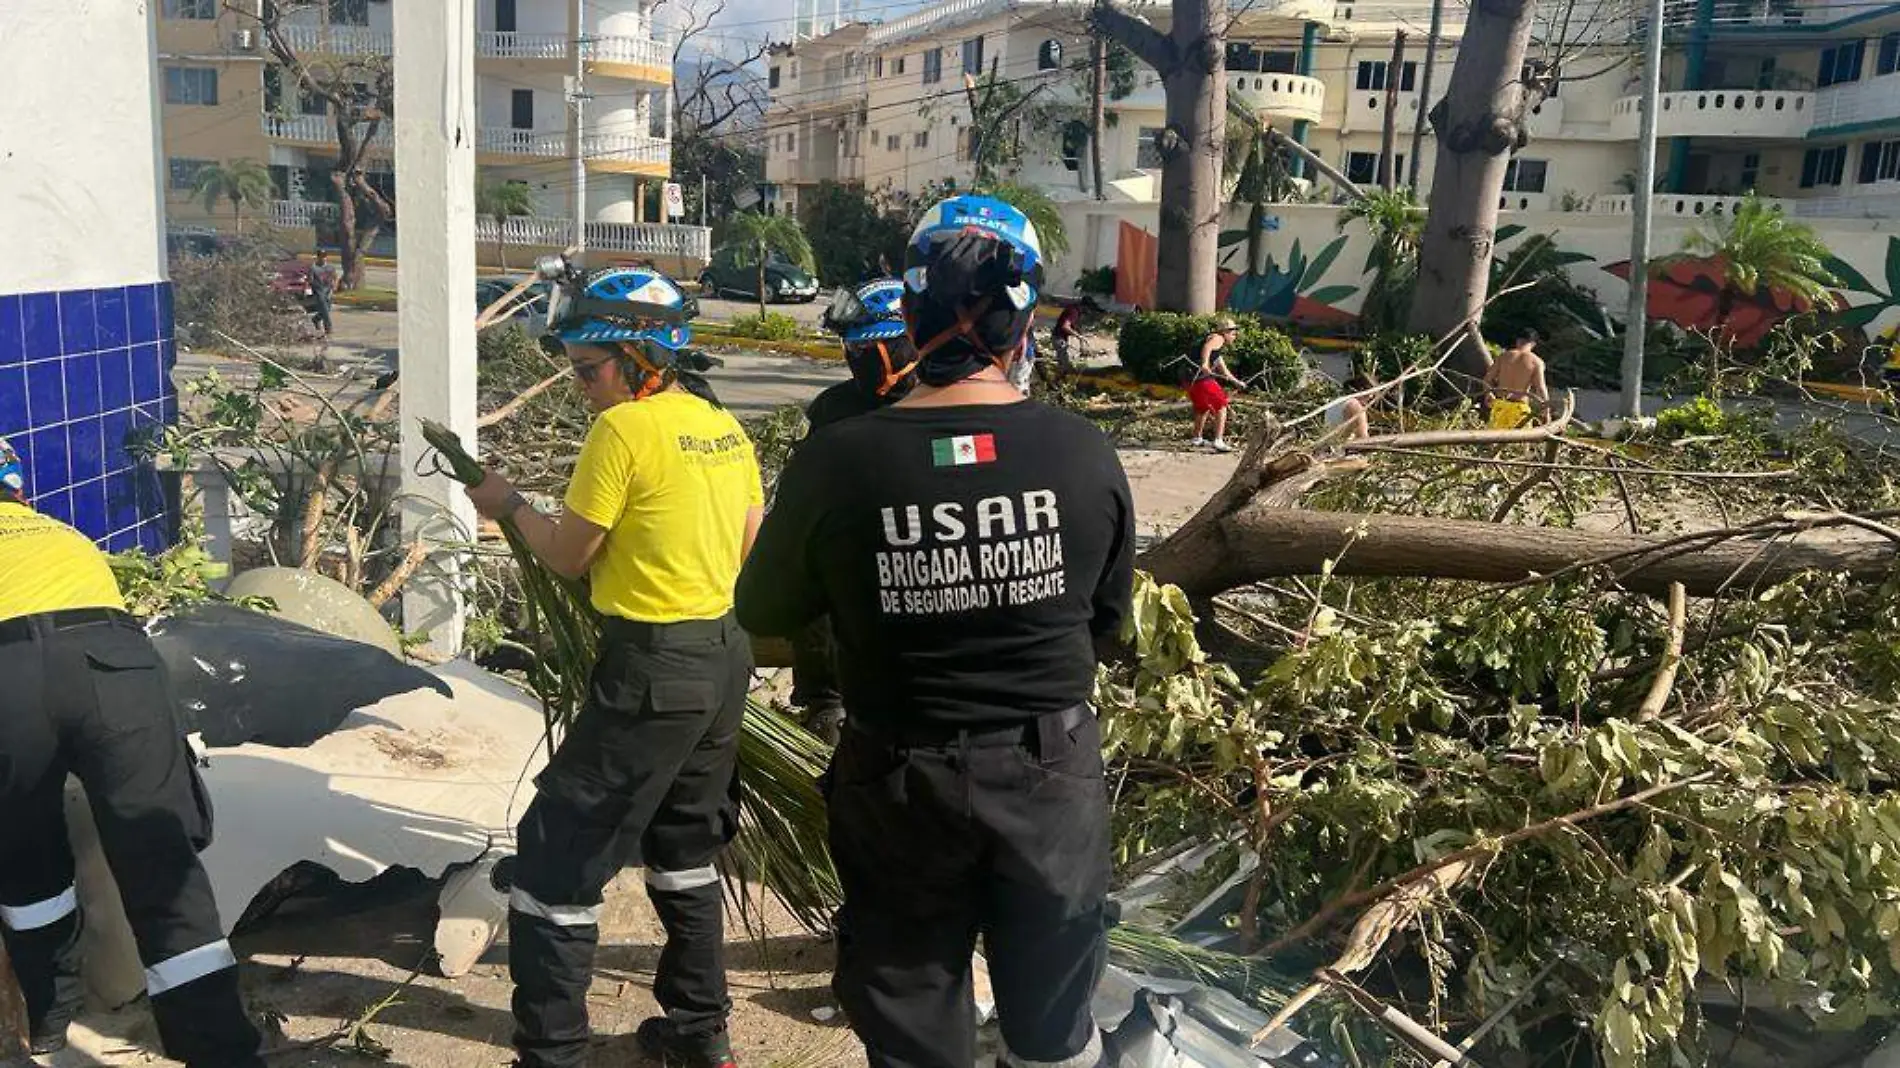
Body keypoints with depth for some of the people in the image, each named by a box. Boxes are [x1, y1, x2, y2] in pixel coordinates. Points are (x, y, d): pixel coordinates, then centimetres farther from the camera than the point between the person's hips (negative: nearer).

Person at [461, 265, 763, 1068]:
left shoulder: (624, 428, -15)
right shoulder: (725, 426, 7)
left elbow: (570, 557, -7)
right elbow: (753, 551, 12)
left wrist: (507, 504, 9)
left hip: (652, 669, -9)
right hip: (727, 657, 9)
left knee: (558, 856, 3)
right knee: (683, 851, 23)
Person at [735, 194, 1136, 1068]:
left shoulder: (836, 461, -19)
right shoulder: (1086, 454, -13)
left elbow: (763, 614, -3)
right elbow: (1106, 618, 3)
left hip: (902, 789, -1)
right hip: (1051, 778, 2)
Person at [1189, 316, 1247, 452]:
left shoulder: (1217, 352, 29)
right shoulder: (1217, 338, 0)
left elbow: (1224, 371, 41)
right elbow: (1207, 347, -24)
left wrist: (1236, 382, 50)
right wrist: (1204, 363, -37)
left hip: (1191, 381, 10)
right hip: (1201, 379, -10)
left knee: (1204, 408, 30)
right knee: (1221, 407, -1)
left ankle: (1197, 438, 44)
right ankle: (1218, 441, -7)